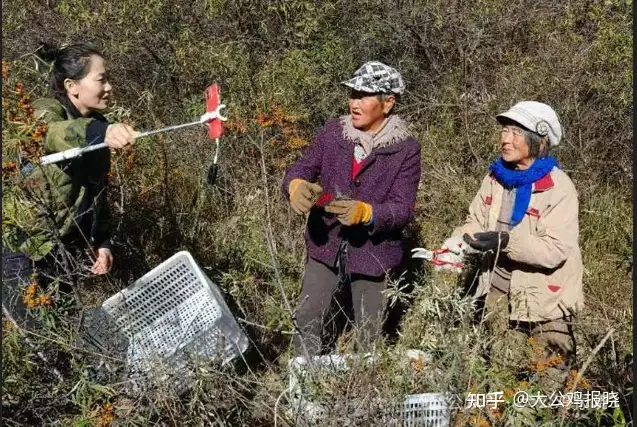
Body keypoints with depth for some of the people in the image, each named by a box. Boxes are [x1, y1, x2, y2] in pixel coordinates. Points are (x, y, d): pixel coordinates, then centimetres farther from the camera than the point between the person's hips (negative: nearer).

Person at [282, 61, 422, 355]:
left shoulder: (406, 149, -10)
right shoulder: (333, 132, 0)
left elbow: (403, 209, -15)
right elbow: (300, 169, -3)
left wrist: (365, 213, -34)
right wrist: (297, 186, -28)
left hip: (372, 255, -2)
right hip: (325, 249, 2)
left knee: (369, 335, 13)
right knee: (307, 324, 3)